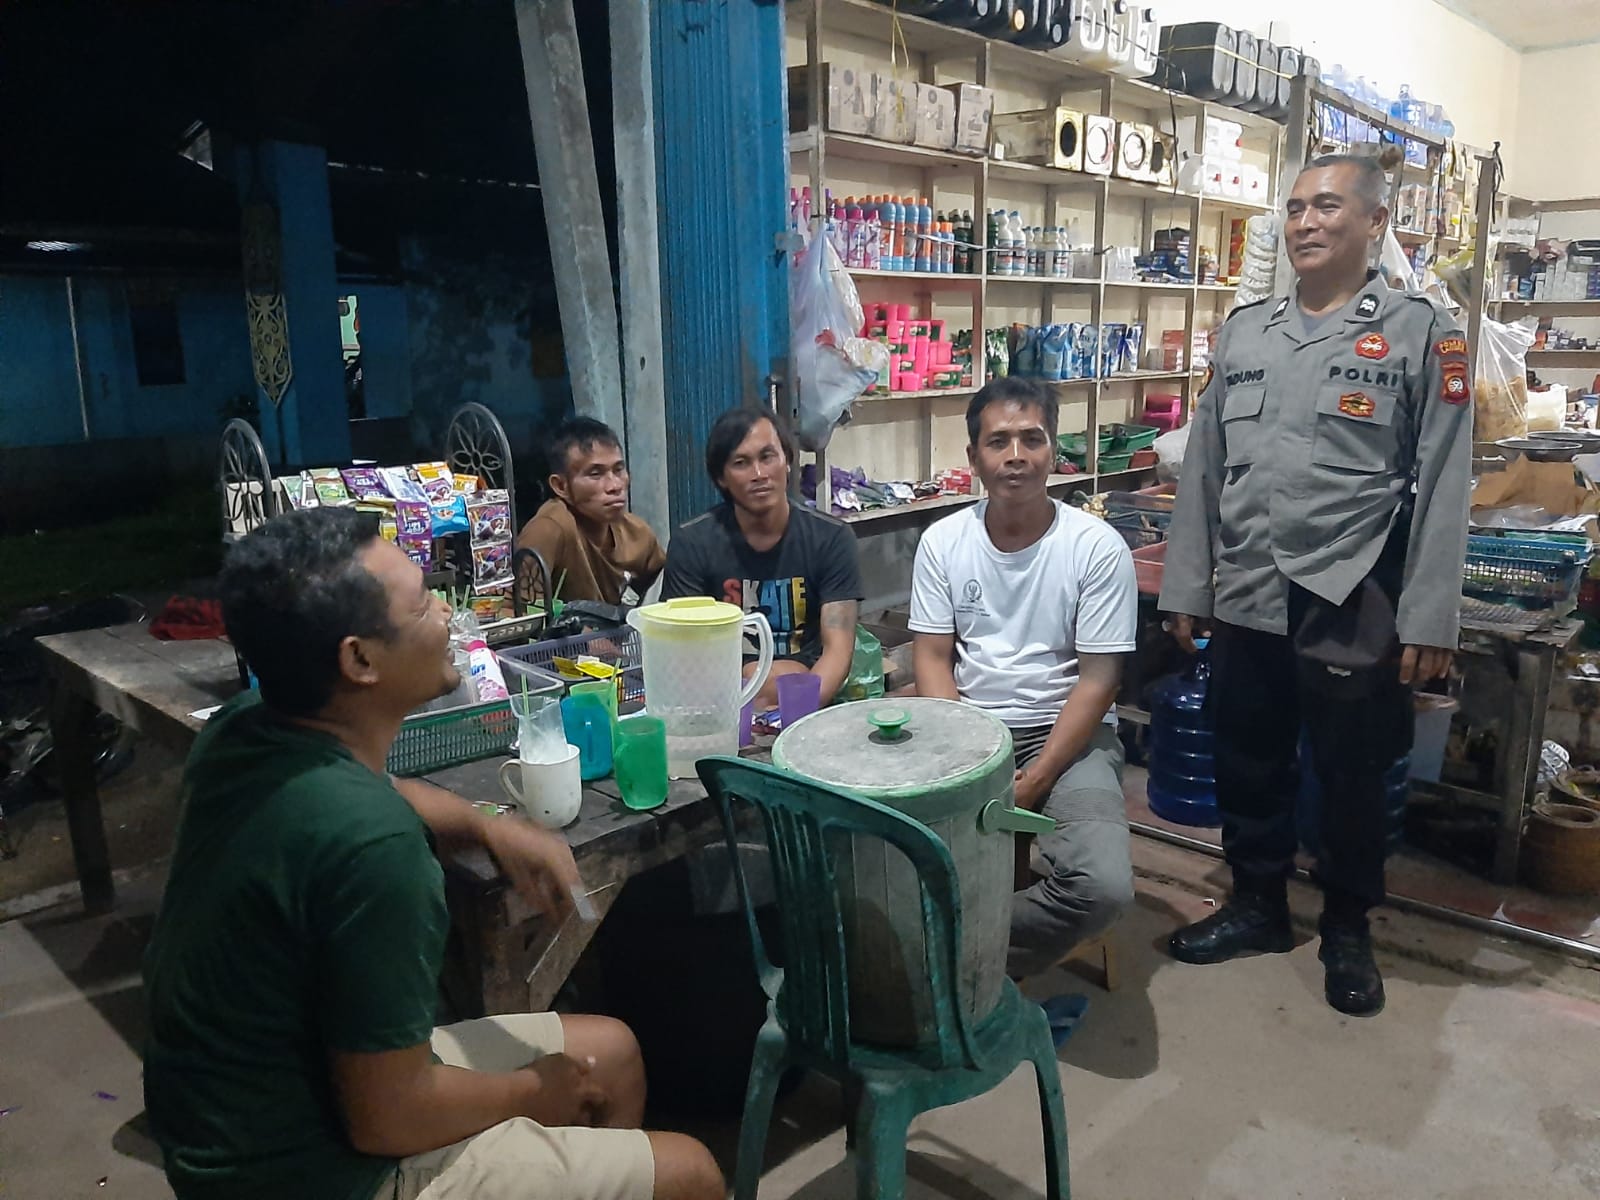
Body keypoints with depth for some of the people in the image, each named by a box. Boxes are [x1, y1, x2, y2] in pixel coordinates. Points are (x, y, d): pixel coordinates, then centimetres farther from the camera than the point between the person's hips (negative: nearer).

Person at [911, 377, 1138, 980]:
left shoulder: (1097, 546, -8)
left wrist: (1034, 780, -16)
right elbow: (932, 658, 1)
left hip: (1069, 731, -1)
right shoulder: (943, 541, 0)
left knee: (1104, 886, -27)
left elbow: (1098, 680, -8)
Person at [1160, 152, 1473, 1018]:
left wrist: (1429, 621, -9)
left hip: (1353, 607, -3)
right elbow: (1203, 467, 10)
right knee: (1247, 764, 15)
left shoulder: (1422, 332, -1)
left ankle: (1347, 930, 31)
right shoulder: (1243, 331, 10)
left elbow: (1442, 486, -5)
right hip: (1245, 600, 4)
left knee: (1351, 776, 11)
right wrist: (1186, 587, 7)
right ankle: (1257, 904, 35)